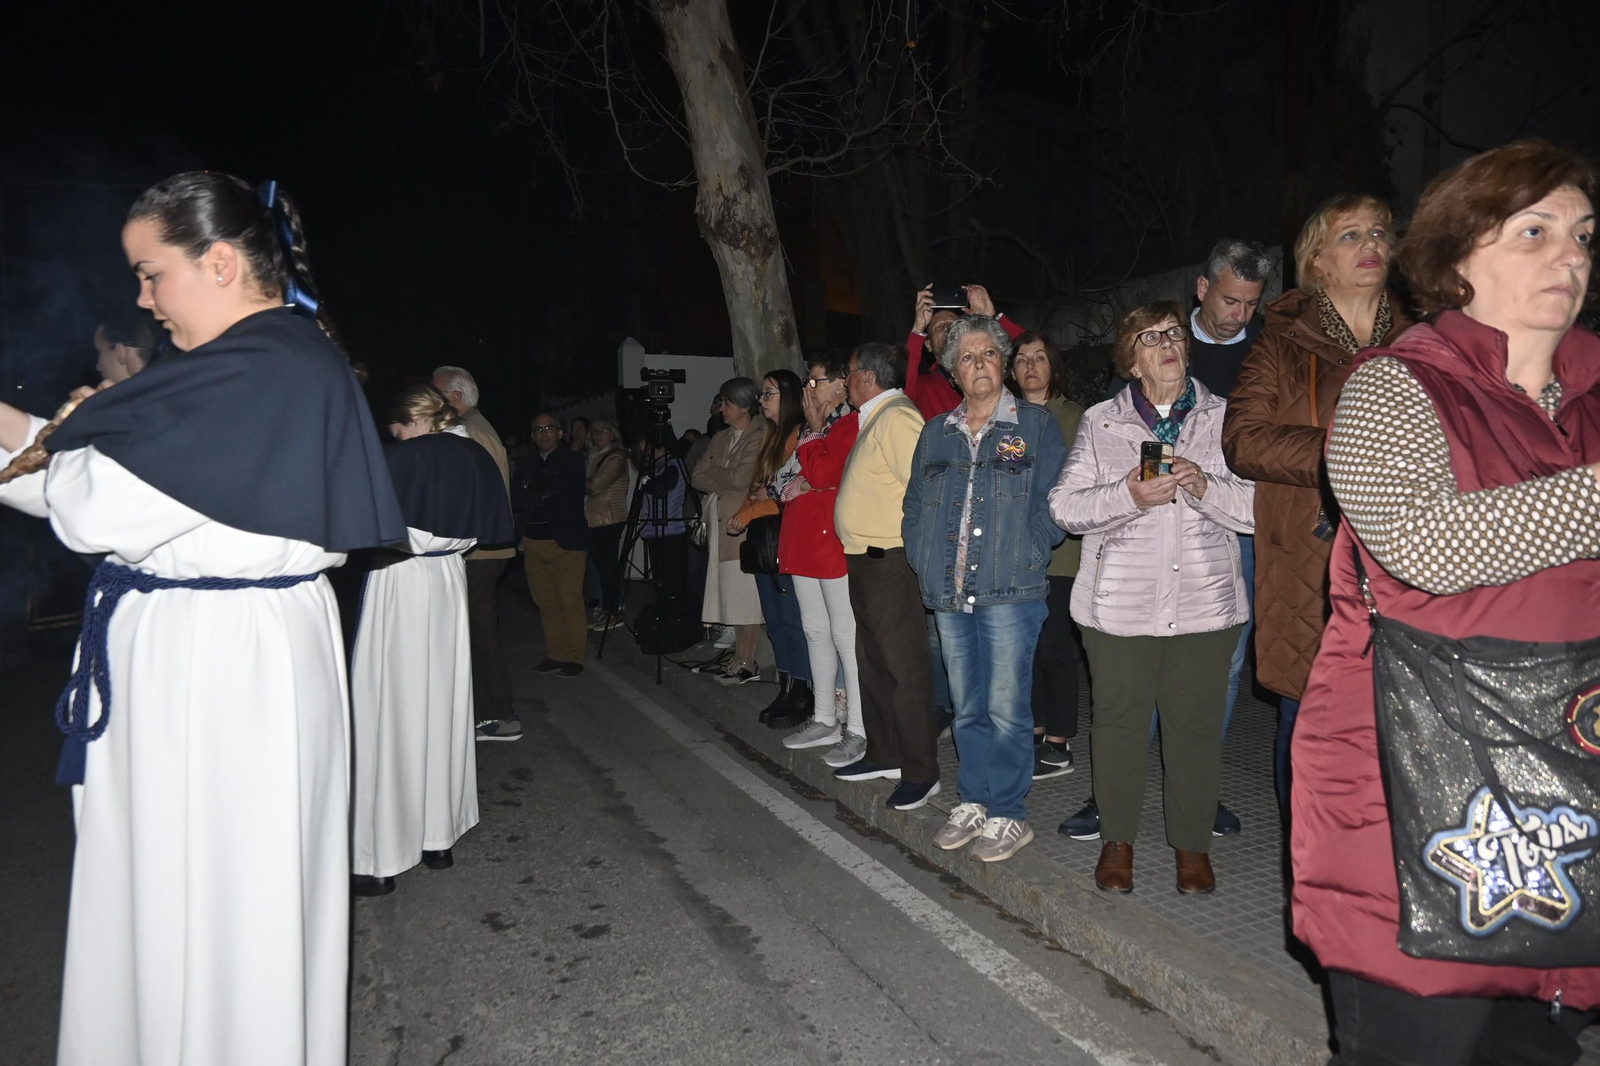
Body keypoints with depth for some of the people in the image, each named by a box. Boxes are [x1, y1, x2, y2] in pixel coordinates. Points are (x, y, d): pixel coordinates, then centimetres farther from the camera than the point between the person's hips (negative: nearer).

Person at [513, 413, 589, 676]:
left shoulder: (572, 460, 4)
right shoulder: (527, 464, 17)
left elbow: (566, 491, -10)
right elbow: (516, 498, 6)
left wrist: (533, 494, -1)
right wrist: (545, 495, -7)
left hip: (566, 541, -5)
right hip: (534, 542, 5)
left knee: (570, 602, -7)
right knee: (546, 603, 5)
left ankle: (574, 657, 0)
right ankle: (555, 654, 13)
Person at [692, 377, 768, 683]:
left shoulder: (759, 437, -7)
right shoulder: (720, 439, 18)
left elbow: (741, 479, -17)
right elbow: (697, 478, 13)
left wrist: (713, 471, 0)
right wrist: (724, 484, -5)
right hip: (721, 525, 7)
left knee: (745, 594, -4)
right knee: (731, 594, 8)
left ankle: (747, 664, 1)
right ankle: (738, 659, 14)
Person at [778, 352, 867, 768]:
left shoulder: (852, 424, -11)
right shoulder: (814, 425, 17)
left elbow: (823, 474, -20)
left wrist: (813, 431, -7)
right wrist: (794, 485, 8)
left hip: (835, 543, -10)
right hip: (804, 541, 10)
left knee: (847, 636, -4)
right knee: (816, 632, 15)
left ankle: (858, 730, 3)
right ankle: (825, 720, 26)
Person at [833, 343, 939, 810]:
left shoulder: (897, 417, -16)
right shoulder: (874, 419, 17)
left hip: (892, 562, -11)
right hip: (866, 561, 11)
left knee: (904, 669, -3)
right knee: (873, 663, 18)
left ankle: (920, 772, 7)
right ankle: (883, 755, 31)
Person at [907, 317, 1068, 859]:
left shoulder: (1035, 424, 2)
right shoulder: (935, 434, 15)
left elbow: (1051, 502, -3)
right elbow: (915, 507, 17)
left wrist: (1024, 560, -9)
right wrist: (926, 563, 6)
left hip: (1010, 591, -4)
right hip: (949, 594, 5)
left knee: (1006, 707, -1)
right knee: (966, 707, 13)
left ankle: (1008, 813, 12)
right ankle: (974, 801, 26)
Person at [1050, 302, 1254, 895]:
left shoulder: (1223, 418, 8)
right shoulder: (1100, 422, 7)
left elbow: (1259, 507, 2)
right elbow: (1064, 506, 0)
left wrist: (1204, 487, -16)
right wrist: (1128, 497, -15)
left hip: (1205, 603, 1)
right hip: (1119, 604, 0)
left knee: (1196, 724, 6)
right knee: (1119, 720, 6)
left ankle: (1192, 844, 25)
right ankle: (1117, 840, 24)